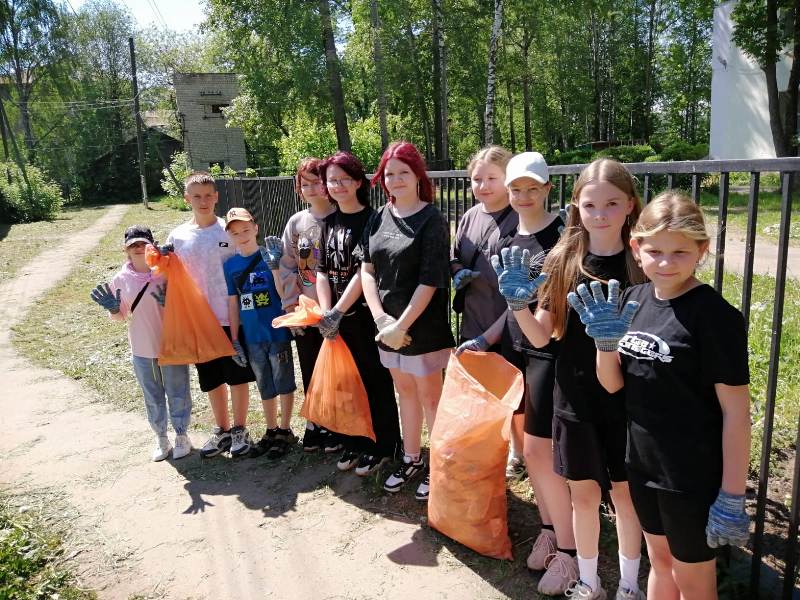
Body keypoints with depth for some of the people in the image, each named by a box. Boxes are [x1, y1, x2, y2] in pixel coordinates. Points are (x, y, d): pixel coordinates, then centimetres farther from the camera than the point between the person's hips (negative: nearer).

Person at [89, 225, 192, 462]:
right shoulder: (121, 279, -2)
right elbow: (120, 316, 10)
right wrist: (113, 309, -12)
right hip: (141, 350, 3)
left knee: (177, 393, 10)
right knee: (153, 397, 16)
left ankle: (181, 435, 28)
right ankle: (161, 438, 33)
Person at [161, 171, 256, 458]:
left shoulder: (229, 231, -5)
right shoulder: (177, 236, 2)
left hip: (231, 317, -3)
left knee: (238, 376, 7)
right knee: (211, 380, 15)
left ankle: (240, 429, 24)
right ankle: (222, 430, 32)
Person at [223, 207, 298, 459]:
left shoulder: (271, 256, -9)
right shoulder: (230, 265, 3)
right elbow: (232, 302, 7)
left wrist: (275, 266, -29)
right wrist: (234, 339, 6)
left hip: (277, 333, -4)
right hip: (251, 337, 4)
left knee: (284, 383, 7)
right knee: (265, 388, 16)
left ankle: (285, 431, 23)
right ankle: (271, 431, 31)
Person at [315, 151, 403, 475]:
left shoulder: (371, 219, -8)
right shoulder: (329, 223, 10)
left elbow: (365, 271, -16)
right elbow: (322, 271, 6)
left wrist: (338, 312, -18)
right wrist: (325, 314, -6)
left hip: (365, 315, -5)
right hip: (336, 317, 6)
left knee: (375, 382, 6)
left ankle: (381, 447, 22)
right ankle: (353, 442, 31)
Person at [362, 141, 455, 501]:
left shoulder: (432, 221, -12)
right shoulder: (380, 218, 5)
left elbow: (430, 282, -17)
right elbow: (367, 270, 3)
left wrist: (401, 325, -18)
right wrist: (380, 318, -9)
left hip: (423, 327, -5)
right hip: (388, 326, 6)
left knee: (429, 396, 6)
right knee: (405, 392, 18)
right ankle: (411, 460, 34)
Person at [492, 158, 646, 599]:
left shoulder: (642, 263, -8)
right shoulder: (562, 261, -4)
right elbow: (542, 337, -4)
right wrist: (517, 303, -20)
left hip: (625, 401, -1)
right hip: (574, 399, 1)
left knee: (625, 494, 15)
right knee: (583, 494, 16)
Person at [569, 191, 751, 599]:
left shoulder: (715, 316, -20)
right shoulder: (634, 299, -1)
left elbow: (736, 411, -17)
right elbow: (613, 384, 3)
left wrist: (732, 497, -14)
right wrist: (606, 339, -16)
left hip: (693, 475, -6)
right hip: (643, 462, 6)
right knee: (660, 561, 26)